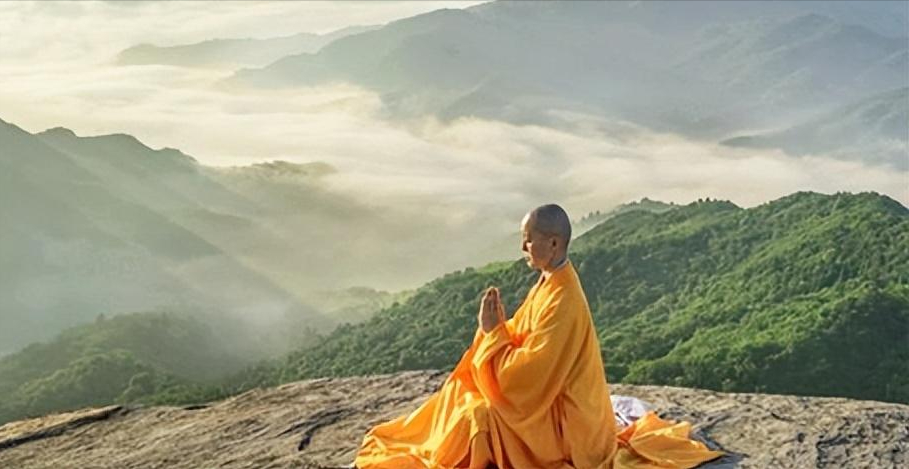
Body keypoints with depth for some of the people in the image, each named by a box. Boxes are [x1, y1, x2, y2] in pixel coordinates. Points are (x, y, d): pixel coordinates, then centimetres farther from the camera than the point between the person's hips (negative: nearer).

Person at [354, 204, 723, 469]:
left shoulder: (562, 300, -27)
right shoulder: (550, 283, 3)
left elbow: (525, 374, -27)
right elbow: (524, 347, 9)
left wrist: (492, 332, -18)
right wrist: (497, 325, -8)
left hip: (561, 418, -10)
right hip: (546, 398, 10)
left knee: (479, 416, -25)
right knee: (462, 396, 10)